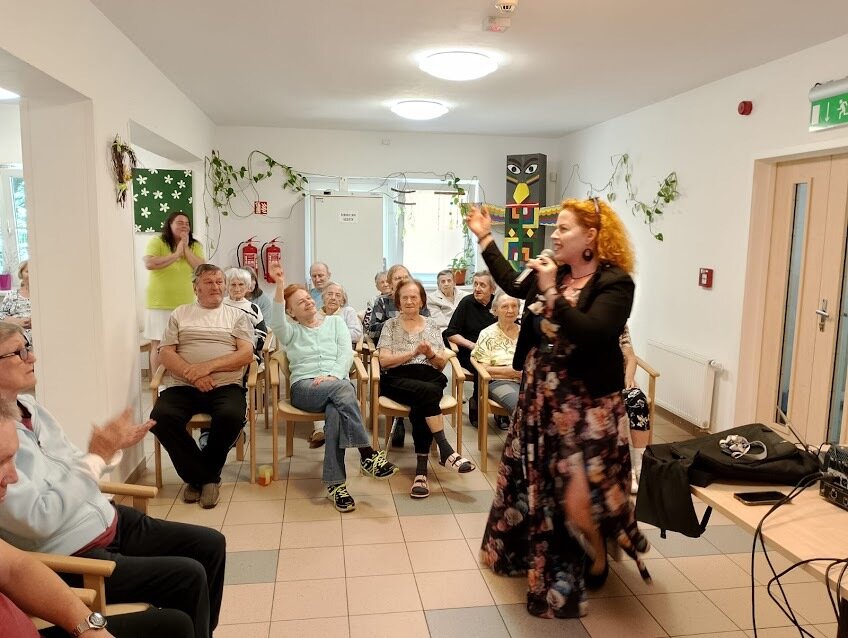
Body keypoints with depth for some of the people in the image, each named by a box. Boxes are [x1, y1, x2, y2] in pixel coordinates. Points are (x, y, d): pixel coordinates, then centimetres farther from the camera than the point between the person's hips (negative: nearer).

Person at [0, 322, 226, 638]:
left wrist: (110, 450, -6)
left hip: (109, 520, 9)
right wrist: (97, 456, -21)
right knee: (188, 576, -16)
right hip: (71, 556, -8)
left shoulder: (28, 406, 4)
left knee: (211, 544, 6)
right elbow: (37, 520, -25)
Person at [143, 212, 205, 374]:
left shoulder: (195, 246, 6)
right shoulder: (157, 242, -5)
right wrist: (175, 254, -18)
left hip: (186, 305, 3)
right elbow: (149, 264, -21)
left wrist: (186, 249, -12)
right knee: (158, 345, 3)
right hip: (160, 305, -3)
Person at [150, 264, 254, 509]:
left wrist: (208, 366, -12)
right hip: (182, 386, 1)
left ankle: (200, 476, -7)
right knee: (161, 417, -29)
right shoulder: (180, 314, 18)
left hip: (225, 385, -1)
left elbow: (246, 353, 2)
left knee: (231, 416, -33)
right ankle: (206, 477, -10)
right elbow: (166, 353, 7)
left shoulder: (236, 315, 16)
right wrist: (193, 375, -11)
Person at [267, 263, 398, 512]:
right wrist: (280, 288, -22)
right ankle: (368, 454, -38)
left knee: (335, 411, -37)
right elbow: (276, 323, -9)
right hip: (304, 387, -1)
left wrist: (332, 375, -14)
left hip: (338, 382, 1)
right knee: (342, 389, -36)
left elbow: (347, 353, 6)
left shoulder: (335, 321, 21)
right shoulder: (291, 330, 18)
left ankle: (335, 483, -36)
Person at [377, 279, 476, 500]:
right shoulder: (390, 325, 12)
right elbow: (384, 361, 0)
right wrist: (414, 353, -11)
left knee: (420, 406, -34)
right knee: (427, 391, -36)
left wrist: (431, 354, -8)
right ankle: (445, 451, -32)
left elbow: (442, 363, 14)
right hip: (398, 379, -2)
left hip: (429, 378, 2)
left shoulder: (432, 325, 18)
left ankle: (421, 471, -33)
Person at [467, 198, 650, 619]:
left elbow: (589, 333, -30)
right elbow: (513, 285, 22)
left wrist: (551, 292, -28)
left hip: (586, 404, -7)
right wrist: (485, 238, 23)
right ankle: (542, 557, 42)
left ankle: (596, 559, 27)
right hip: (542, 397, 8)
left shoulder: (615, 282, -16)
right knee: (537, 480, 19)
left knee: (579, 495, -4)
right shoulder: (554, 271, 5)